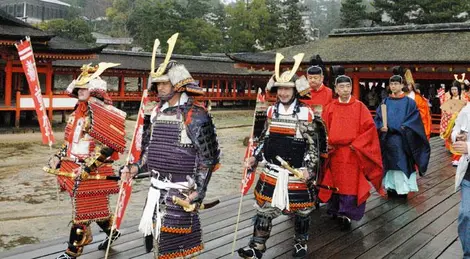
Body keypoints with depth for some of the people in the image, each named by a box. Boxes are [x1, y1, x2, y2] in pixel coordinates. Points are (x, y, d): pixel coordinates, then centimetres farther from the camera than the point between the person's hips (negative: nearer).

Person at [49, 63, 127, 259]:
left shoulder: (102, 112, -16)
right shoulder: (78, 111, 12)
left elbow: (107, 145, -20)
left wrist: (87, 166, -23)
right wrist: (59, 157, 11)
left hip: (91, 171, -8)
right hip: (74, 167, 8)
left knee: (82, 210, 1)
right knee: (95, 206, 18)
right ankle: (111, 232, 38)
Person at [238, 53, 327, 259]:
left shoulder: (306, 114, -11)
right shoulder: (271, 111, 4)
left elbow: (313, 146, -9)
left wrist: (308, 169, -19)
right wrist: (255, 157, 5)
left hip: (297, 174, -4)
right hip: (271, 172, 4)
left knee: (301, 210, 12)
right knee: (264, 209, 7)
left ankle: (301, 242, 35)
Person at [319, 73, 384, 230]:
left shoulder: (359, 107, -1)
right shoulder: (331, 108, 4)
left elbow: (369, 128, -5)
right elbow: (324, 128, 8)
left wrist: (356, 144, -12)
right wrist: (327, 143, -6)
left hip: (353, 153, -2)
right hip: (335, 152, 2)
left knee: (351, 184, -4)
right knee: (336, 183, 11)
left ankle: (346, 214, 1)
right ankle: (336, 210, 25)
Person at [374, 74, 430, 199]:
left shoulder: (409, 102, 2)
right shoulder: (385, 102, 11)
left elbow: (414, 120, -5)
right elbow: (377, 119, 8)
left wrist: (399, 128, -17)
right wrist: (381, 127, -13)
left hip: (402, 140, -3)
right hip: (387, 140, 3)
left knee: (402, 164, -6)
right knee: (390, 164, 5)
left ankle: (402, 189, -1)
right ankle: (391, 188, 12)